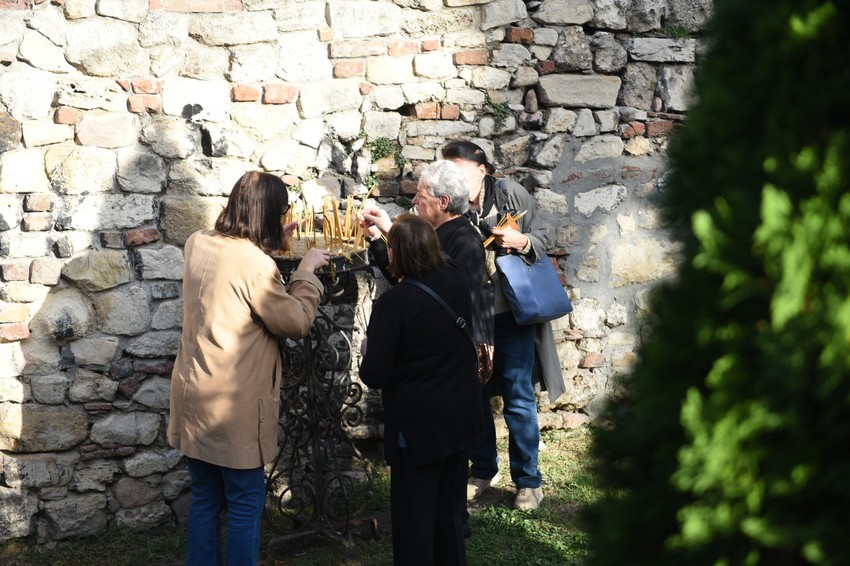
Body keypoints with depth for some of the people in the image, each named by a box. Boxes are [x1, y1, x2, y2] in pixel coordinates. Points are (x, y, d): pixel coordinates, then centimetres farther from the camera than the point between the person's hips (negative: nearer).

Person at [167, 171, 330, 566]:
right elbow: (297, 322, -11)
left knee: (204, 500, 16)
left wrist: (272, 246, 16)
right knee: (246, 504, 5)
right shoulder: (256, 265, -21)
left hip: (194, 395, 8)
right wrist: (306, 271, 0)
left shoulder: (198, 245, 1)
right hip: (234, 404, -7)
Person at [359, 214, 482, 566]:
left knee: (414, 517, 6)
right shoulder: (456, 281, -3)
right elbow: (432, 259, 23)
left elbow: (373, 376, -19)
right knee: (450, 509, 20)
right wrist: (392, 230, 33)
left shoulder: (392, 303, -22)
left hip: (419, 424, -6)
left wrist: (367, 353, 3)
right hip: (461, 416, 6)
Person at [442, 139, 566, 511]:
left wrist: (521, 241, -21)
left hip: (512, 313, -3)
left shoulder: (511, 195, -7)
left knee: (518, 399, 1)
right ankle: (483, 471, 31)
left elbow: (542, 239, 0)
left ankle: (528, 480, 14)